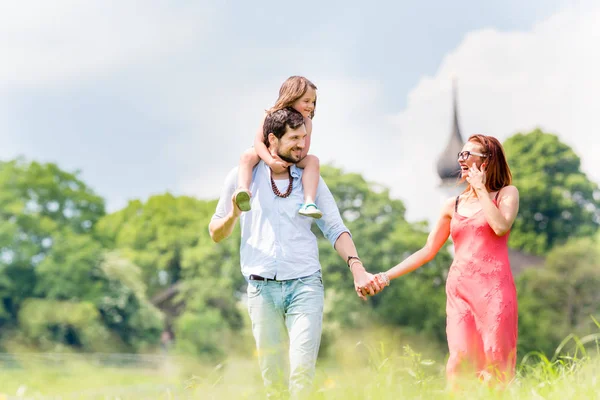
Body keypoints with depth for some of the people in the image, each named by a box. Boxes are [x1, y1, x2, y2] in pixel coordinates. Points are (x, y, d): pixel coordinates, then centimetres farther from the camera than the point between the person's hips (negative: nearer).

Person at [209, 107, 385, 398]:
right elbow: (216, 234, 12)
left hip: (305, 285, 0)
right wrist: (234, 214, -9)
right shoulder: (244, 177, 8)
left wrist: (357, 267, -10)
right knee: (272, 376, 3)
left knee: (302, 371, -13)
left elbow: (336, 230, 6)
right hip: (262, 288, 0)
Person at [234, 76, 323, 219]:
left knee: (313, 160, -24)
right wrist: (271, 162, -41)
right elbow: (258, 141, -24)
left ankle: (309, 202, -38)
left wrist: (288, 161, -37)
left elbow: (304, 150, -17)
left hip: (293, 161, 2)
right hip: (267, 157, -2)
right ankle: (243, 190, -55)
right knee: (248, 155, -32)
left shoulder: (306, 122, -11)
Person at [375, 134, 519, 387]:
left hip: (494, 288, -3)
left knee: (494, 363, -7)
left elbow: (501, 226, -15)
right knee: (460, 362, -7)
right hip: (459, 290, 3)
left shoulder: (506, 194, 6)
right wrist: (386, 276, 7)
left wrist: (480, 189, -4)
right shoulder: (453, 206, 15)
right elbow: (427, 251, 15)